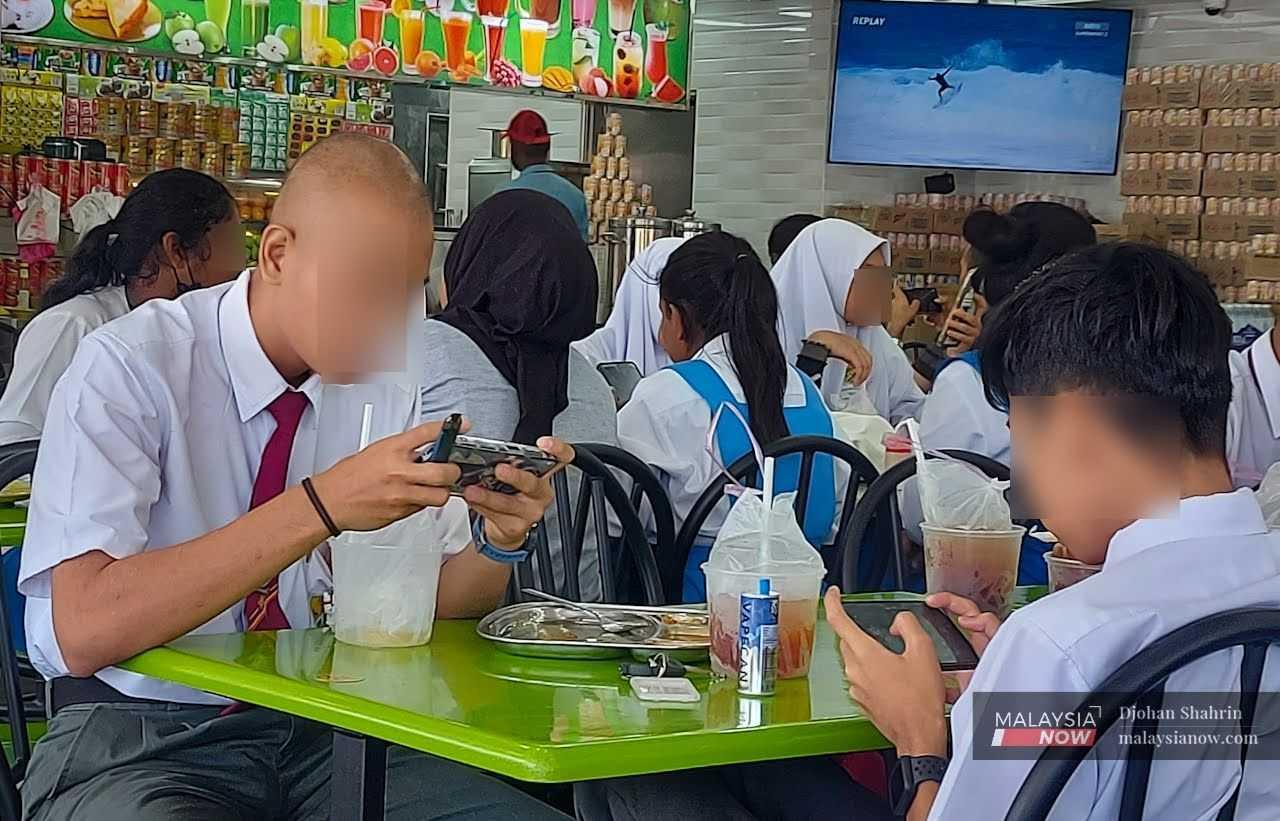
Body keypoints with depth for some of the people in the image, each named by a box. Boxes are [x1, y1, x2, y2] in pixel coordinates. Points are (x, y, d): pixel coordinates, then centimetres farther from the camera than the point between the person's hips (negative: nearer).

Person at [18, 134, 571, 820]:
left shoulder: (383, 383, 4)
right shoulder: (129, 368, -13)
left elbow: (438, 605, 10)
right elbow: (85, 630, -26)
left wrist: (499, 539, -14)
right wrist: (319, 507, -32)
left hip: (330, 727, 5)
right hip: (144, 739, -4)